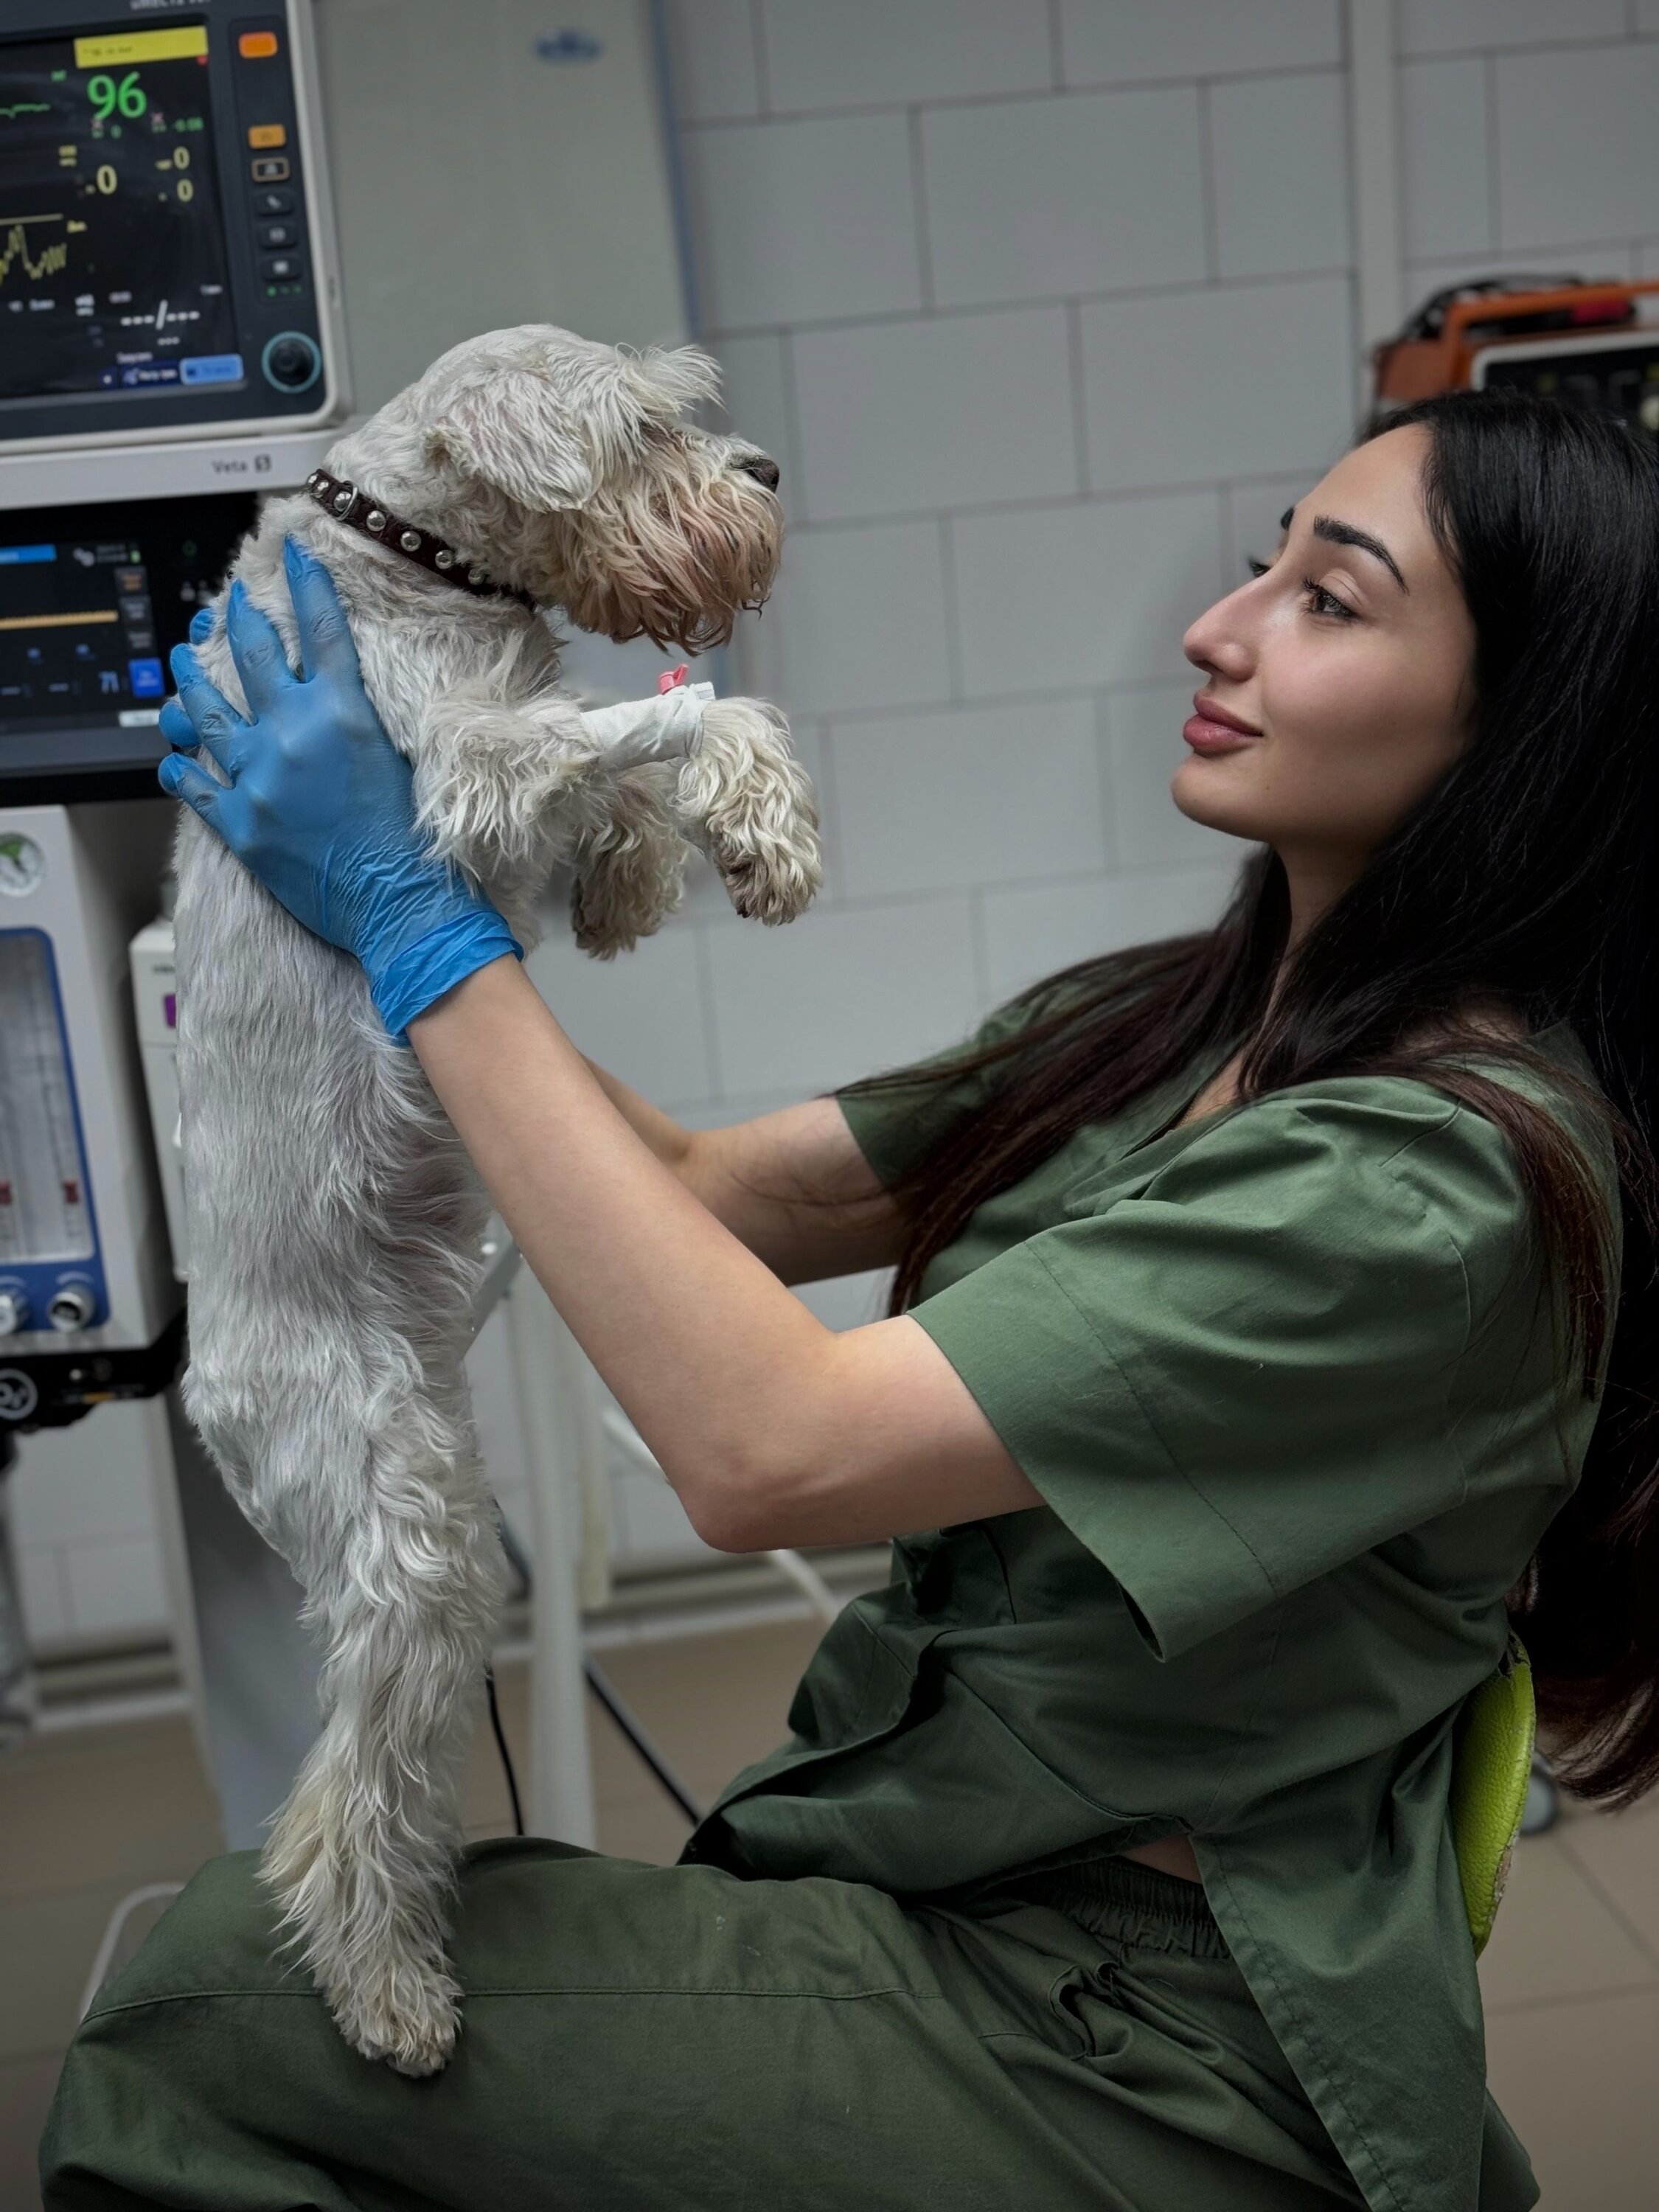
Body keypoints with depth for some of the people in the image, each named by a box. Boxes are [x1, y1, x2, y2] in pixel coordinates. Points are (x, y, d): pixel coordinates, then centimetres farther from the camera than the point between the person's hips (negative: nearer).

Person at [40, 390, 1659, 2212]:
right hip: (933, 1876, 7)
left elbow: (769, 1449, -27)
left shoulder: (1462, 1175, -22)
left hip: (1140, 2059, -7)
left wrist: (416, 920, -22)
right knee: (216, 1948, -4)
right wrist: (345, 892, -4)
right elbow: (712, 1191, 4)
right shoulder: (1166, 1027, 4)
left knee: (219, 1998, -13)